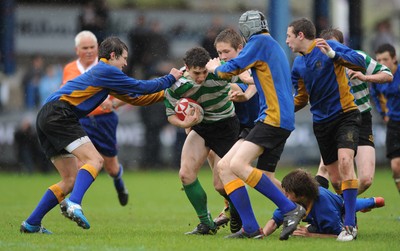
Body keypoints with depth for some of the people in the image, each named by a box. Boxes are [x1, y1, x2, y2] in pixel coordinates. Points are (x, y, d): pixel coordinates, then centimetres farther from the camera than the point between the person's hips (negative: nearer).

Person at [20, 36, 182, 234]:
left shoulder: (102, 73, 27)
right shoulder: (107, 71, -3)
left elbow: (134, 97, 31)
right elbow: (141, 88, -2)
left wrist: (167, 93, 30)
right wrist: (170, 79, 11)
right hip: (60, 114, -10)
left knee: (71, 180, 10)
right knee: (95, 160, -19)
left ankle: (31, 224, 9)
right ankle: (73, 203, -41)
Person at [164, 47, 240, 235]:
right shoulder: (176, 85, -18)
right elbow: (171, 113, -5)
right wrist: (184, 123, -25)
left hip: (225, 126, -4)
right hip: (200, 126, 4)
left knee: (220, 185, -6)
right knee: (186, 174, -9)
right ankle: (206, 223, 6)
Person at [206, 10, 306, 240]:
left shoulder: (260, 42, -4)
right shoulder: (274, 47, 24)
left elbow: (229, 71, -5)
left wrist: (216, 68, 16)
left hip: (275, 117, -10)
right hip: (270, 119, 10)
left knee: (238, 164, -25)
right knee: (224, 166, 3)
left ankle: (291, 209, -22)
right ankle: (250, 228, -3)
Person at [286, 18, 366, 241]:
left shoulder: (329, 46, -11)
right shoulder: (298, 65, 7)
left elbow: (360, 63, -23)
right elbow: (301, 99, 18)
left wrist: (333, 55, -35)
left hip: (345, 114, -7)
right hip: (321, 121, 7)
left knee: (345, 162, -24)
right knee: (336, 173, 9)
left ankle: (350, 225, -26)